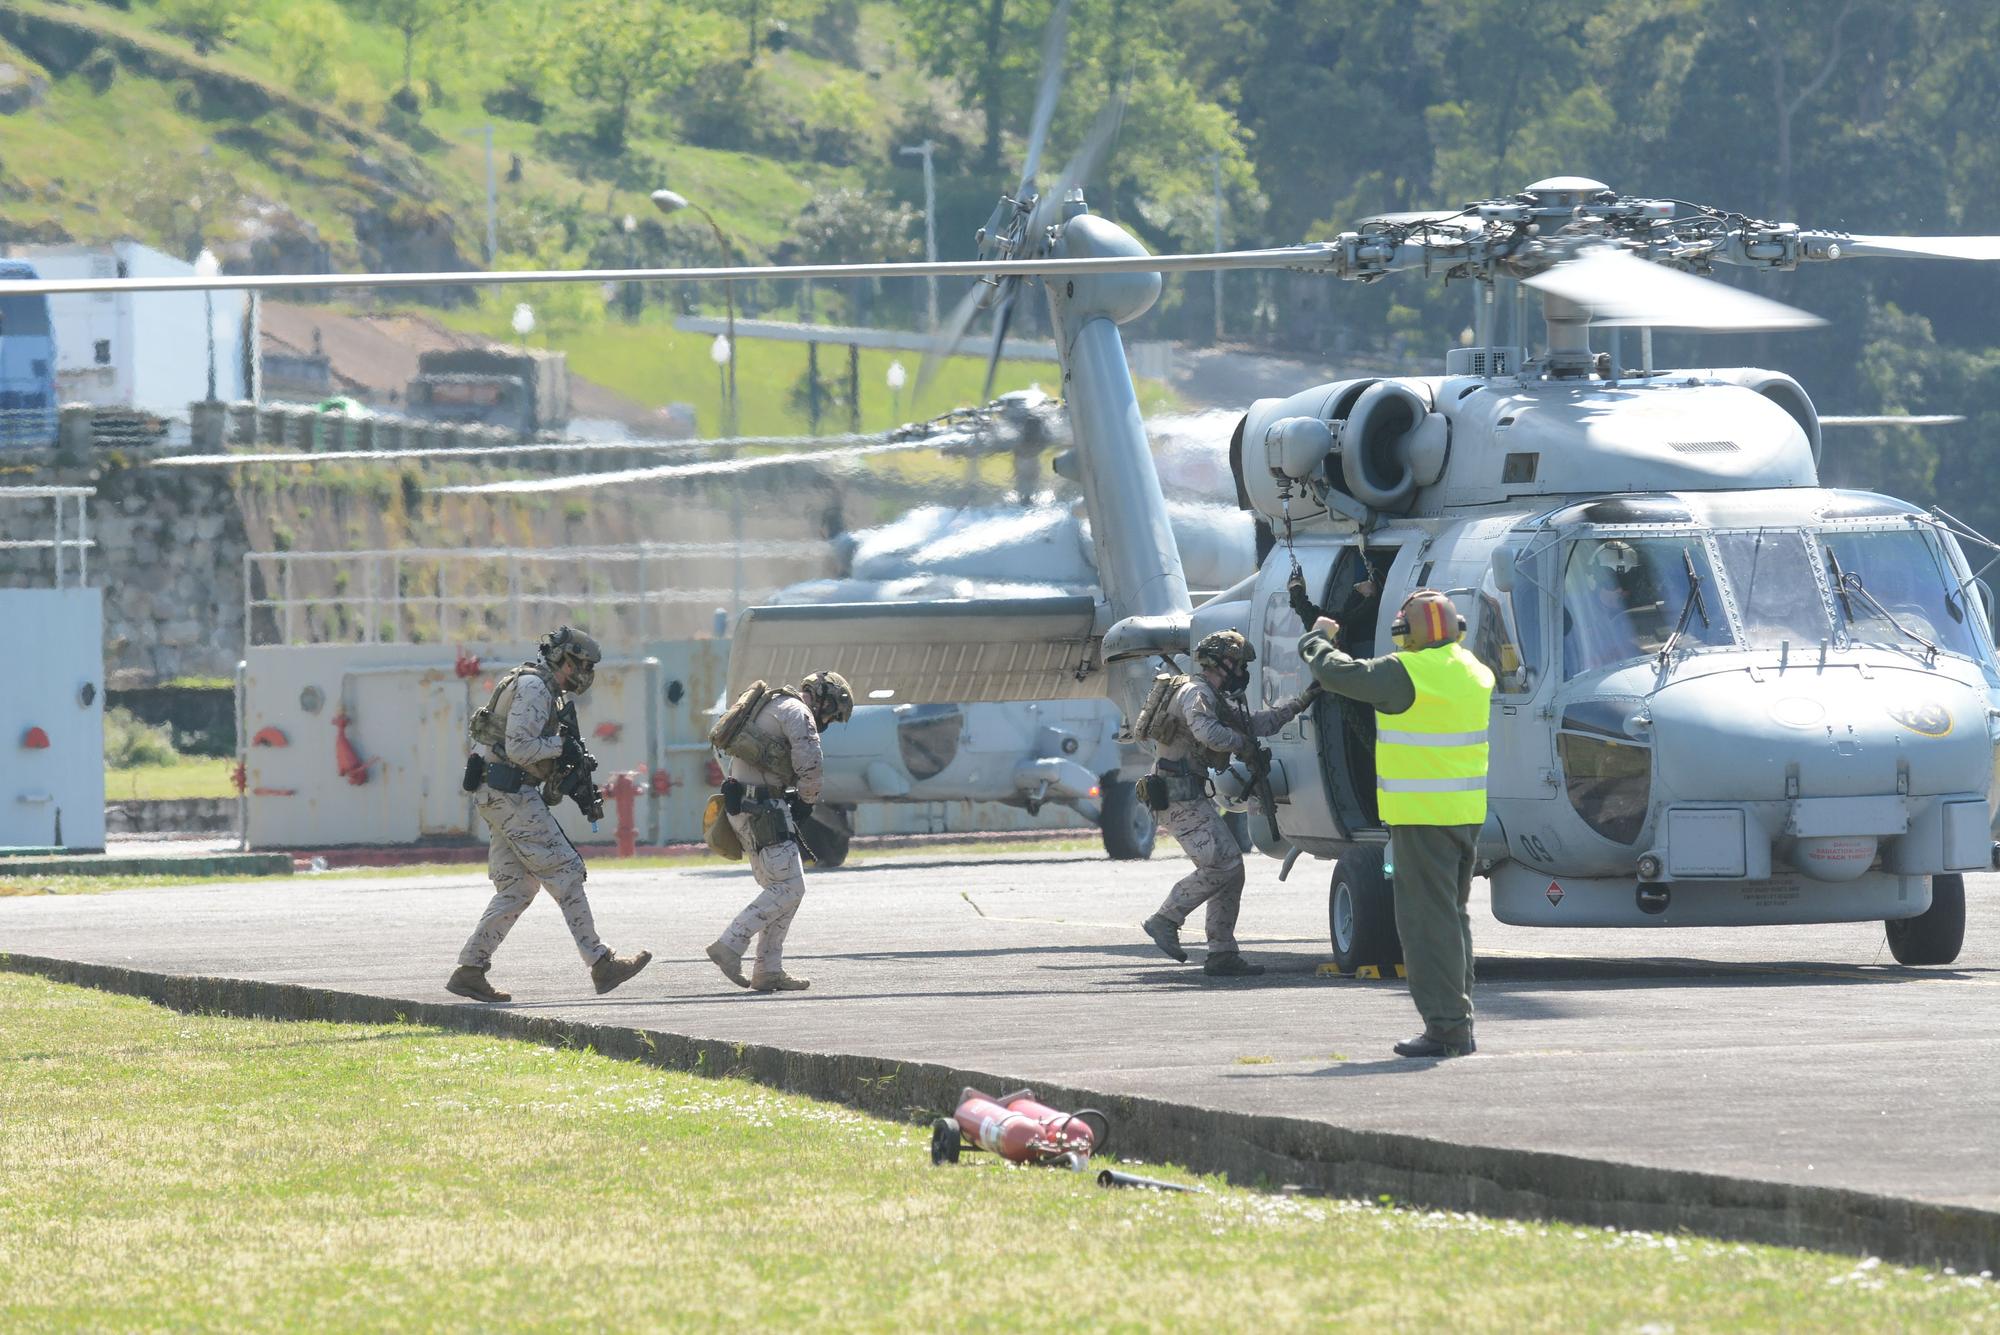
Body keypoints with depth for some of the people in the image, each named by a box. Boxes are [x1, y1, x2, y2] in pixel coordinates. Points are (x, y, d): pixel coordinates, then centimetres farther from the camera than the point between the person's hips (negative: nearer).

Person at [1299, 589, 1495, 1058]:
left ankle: (1445, 1025, -7)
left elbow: (1337, 672, -9)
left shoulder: (1408, 673, -16)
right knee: (1453, 914, 17)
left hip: (1422, 816, -8)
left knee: (1428, 918, -5)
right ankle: (1459, 1020, 20)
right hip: (1467, 813, 8)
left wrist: (1317, 639, 12)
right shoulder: (1475, 673, 7)